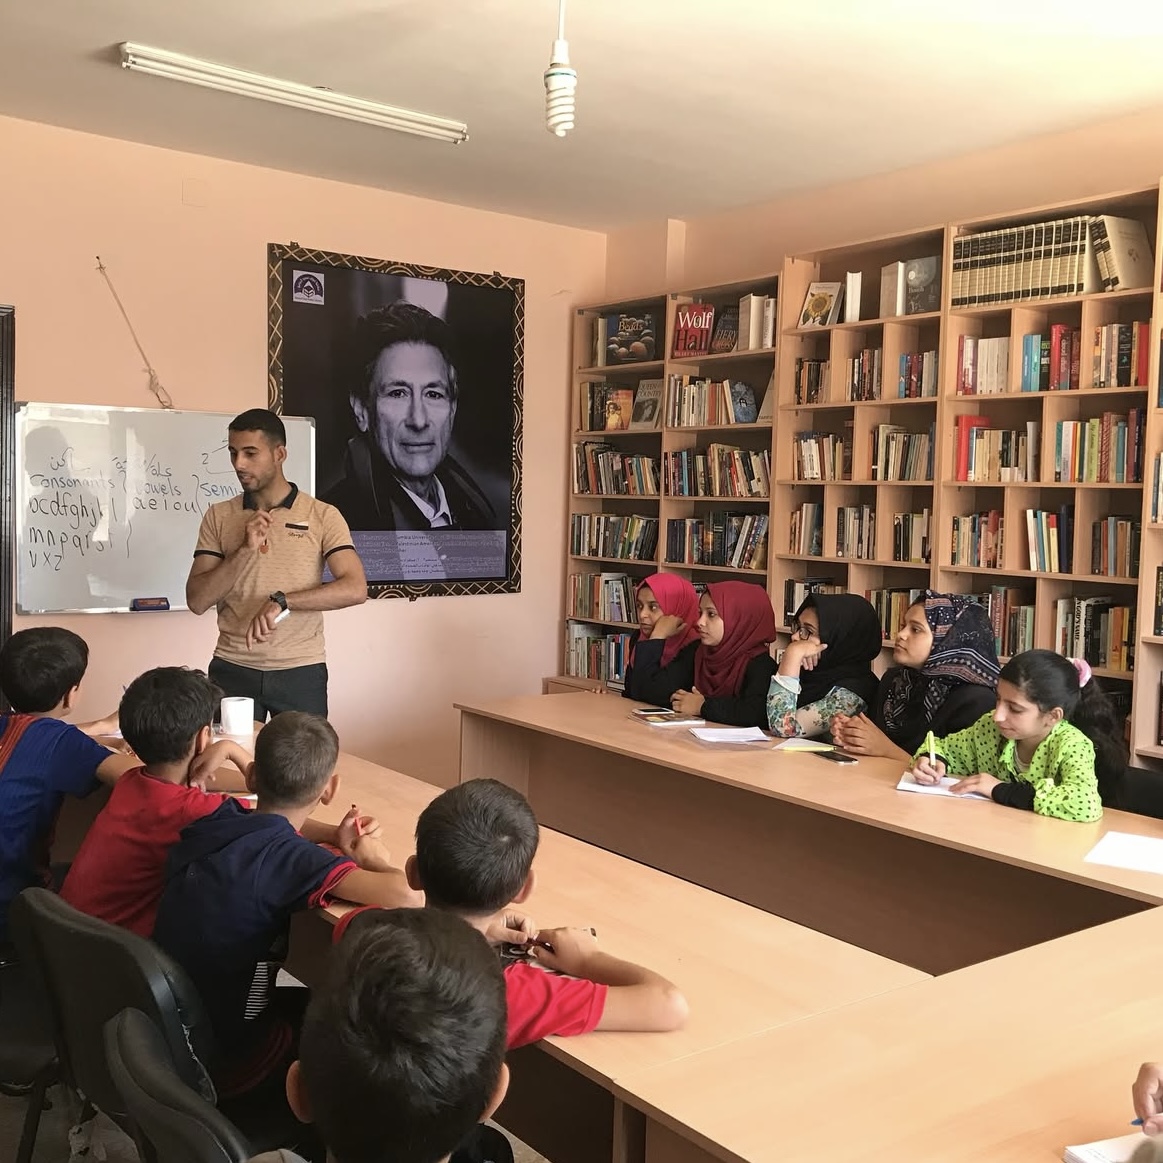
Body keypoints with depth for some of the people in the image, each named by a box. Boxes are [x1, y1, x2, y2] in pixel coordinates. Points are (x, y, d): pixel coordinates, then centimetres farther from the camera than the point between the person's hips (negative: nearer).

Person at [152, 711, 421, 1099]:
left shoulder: (211, 823, -7)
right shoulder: (288, 855, -27)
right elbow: (405, 895, -35)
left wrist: (337, 849, -1)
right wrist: (372, 859, -12)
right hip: (226, 1059, -6)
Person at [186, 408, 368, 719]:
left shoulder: (323, 516, -2)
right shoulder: (218, 517, 5)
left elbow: (355, 588, -14)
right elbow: (197, 600, -2)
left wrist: (281, 601, -24)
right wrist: (245, 549, -15)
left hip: (300, 671, -1)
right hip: (232, 670, 2)